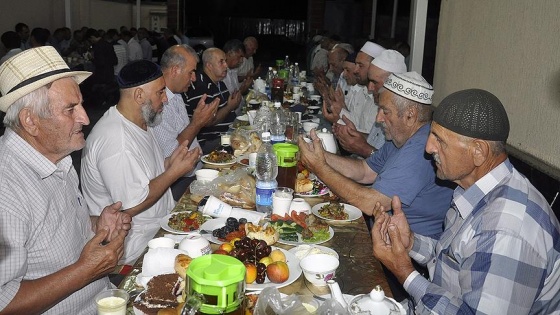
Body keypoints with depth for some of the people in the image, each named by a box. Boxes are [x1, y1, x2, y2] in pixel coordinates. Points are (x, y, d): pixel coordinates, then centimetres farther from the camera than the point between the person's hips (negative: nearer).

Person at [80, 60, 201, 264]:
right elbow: (131, 206, -24)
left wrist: (169, 162, -1)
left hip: (160, 223, 10)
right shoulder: (116, 141, -26)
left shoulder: (140, 123, 8)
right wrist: (174, 172, -17)